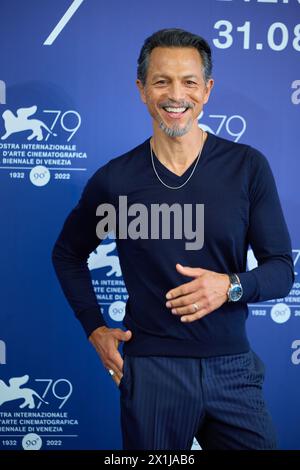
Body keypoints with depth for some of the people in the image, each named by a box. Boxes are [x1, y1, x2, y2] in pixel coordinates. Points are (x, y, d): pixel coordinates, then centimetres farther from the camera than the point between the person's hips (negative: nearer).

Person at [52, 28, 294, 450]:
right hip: (151, 370, 0)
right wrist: (94, 328, 4)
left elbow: (282, 269, -1)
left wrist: (230, 286, -21)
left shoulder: (248, 167, -4)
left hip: (233, 368, 1)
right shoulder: (114, 179, -4)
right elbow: (68, 254, 12)